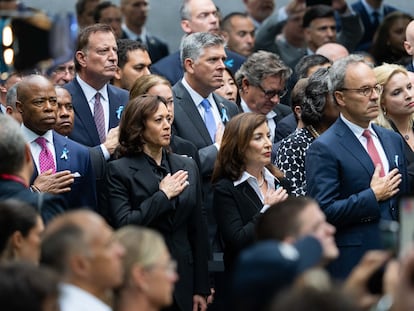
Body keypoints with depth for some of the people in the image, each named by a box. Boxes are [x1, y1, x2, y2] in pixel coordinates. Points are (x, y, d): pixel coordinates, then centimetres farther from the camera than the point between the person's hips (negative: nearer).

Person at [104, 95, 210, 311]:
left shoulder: (187, 167, 9)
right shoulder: (119, 170, -4)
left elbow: (197, 230, 9)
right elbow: (124, 225, -14)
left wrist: (200, 289, 7)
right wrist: (163, 196, -11)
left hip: (182, 279, 4)